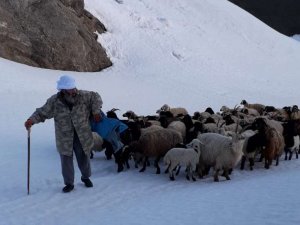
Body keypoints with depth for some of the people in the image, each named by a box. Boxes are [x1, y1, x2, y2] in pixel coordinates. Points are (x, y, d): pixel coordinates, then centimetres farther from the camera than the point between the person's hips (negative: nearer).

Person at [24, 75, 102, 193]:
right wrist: (32, 120, -23)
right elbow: (42, 112, -6)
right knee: (66, 162, 7)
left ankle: (86, 177, 44)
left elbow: (95, 97, 5)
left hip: (82, 138, 1)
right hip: (64, 139, -1)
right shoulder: (54, 101, -12)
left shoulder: (83, 96, -10)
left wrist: (96, 111, -6)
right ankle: (69, 183, 27)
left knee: (84, 159, 17)